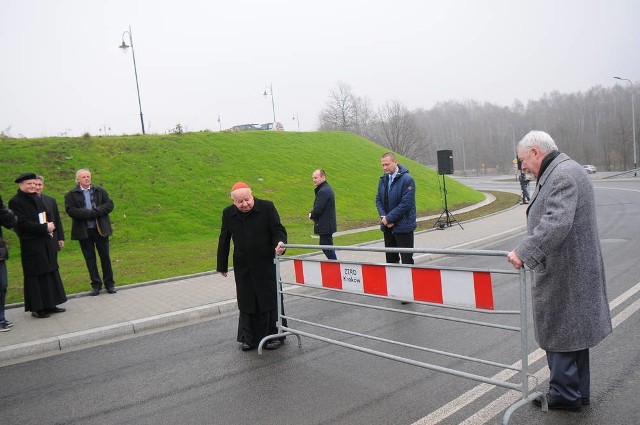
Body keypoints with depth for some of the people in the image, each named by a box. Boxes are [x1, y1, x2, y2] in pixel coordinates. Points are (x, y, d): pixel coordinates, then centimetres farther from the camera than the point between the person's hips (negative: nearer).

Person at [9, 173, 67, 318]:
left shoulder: (37, 199, 13)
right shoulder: (15, 202, -9)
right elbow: (23, 223, -16)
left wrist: (51, 225, 0)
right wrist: (45, 228, -17)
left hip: (46, 243, 7)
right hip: (31, 245, -7)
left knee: (50, 273, 10)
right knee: (36, 276, -1)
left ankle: (50, 304, 19)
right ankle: (37, 308, 9)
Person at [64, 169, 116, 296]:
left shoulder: (100, 191, 6)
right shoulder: (71, 195, 0)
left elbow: (109, 204, -3)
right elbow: (70, 210, -13)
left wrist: (95, 212, -17)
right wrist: (90, 213, -19)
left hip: (101, 229, 1)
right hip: (84, 231, -1)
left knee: (105, 256, 7)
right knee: (90, 258, 7)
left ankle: (109, 283, 19)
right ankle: (96, 284, 17)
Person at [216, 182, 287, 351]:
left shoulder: (267, 207, -9)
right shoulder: (228, 213, 1)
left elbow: (278, 230, -5)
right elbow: (224, 241, 9)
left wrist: (279, 243, -28)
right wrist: (222, 266, 12)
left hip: (266, 264, -3)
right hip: (242, 267, 3)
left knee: (270, 299, 5)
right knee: (246, 303, 11)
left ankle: (275, 336, 21)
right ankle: (249, 338, 25)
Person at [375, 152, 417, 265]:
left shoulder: (407, 179, -14)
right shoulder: (383, 179, 8)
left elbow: (406, 204, -19)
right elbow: (378, 199, 11)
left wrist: (389, 218, -16)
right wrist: (383, 217, -6)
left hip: (403, 226, -6)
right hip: (388, 226, 7)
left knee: (406, 260, 0)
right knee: (390, 258, 15)